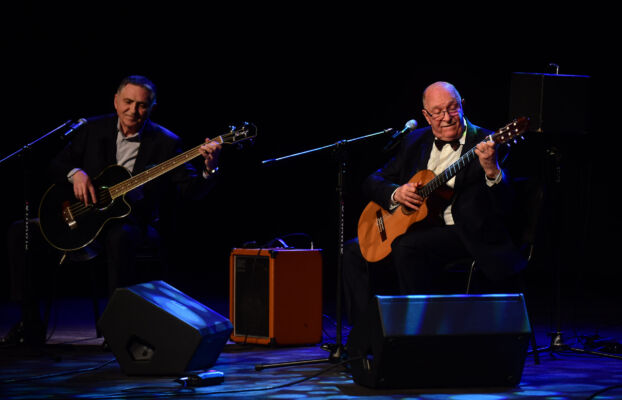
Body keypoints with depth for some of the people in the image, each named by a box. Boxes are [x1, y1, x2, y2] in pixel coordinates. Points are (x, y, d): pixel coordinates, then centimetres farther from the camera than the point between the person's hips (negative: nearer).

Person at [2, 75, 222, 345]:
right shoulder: (94, 128, 7)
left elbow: (190, 190, -10)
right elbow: (56, 165, 11)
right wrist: (75, 174, -12)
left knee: (120, 236, -42)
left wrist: (209, 171, -30)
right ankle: (31, 325, -5)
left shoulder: (165, 143, -3)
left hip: (135, 223, -4)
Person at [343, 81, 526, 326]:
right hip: (417, 227, 6)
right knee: (355, 251, -10)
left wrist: (492, 170, -36)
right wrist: (396, 193, -8)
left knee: (407, 246, -32)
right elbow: (372, 182, 14)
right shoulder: (415, 141, 12)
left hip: (466, 234, -6)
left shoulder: (484, 144, -6)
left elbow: (503, 208, -16)